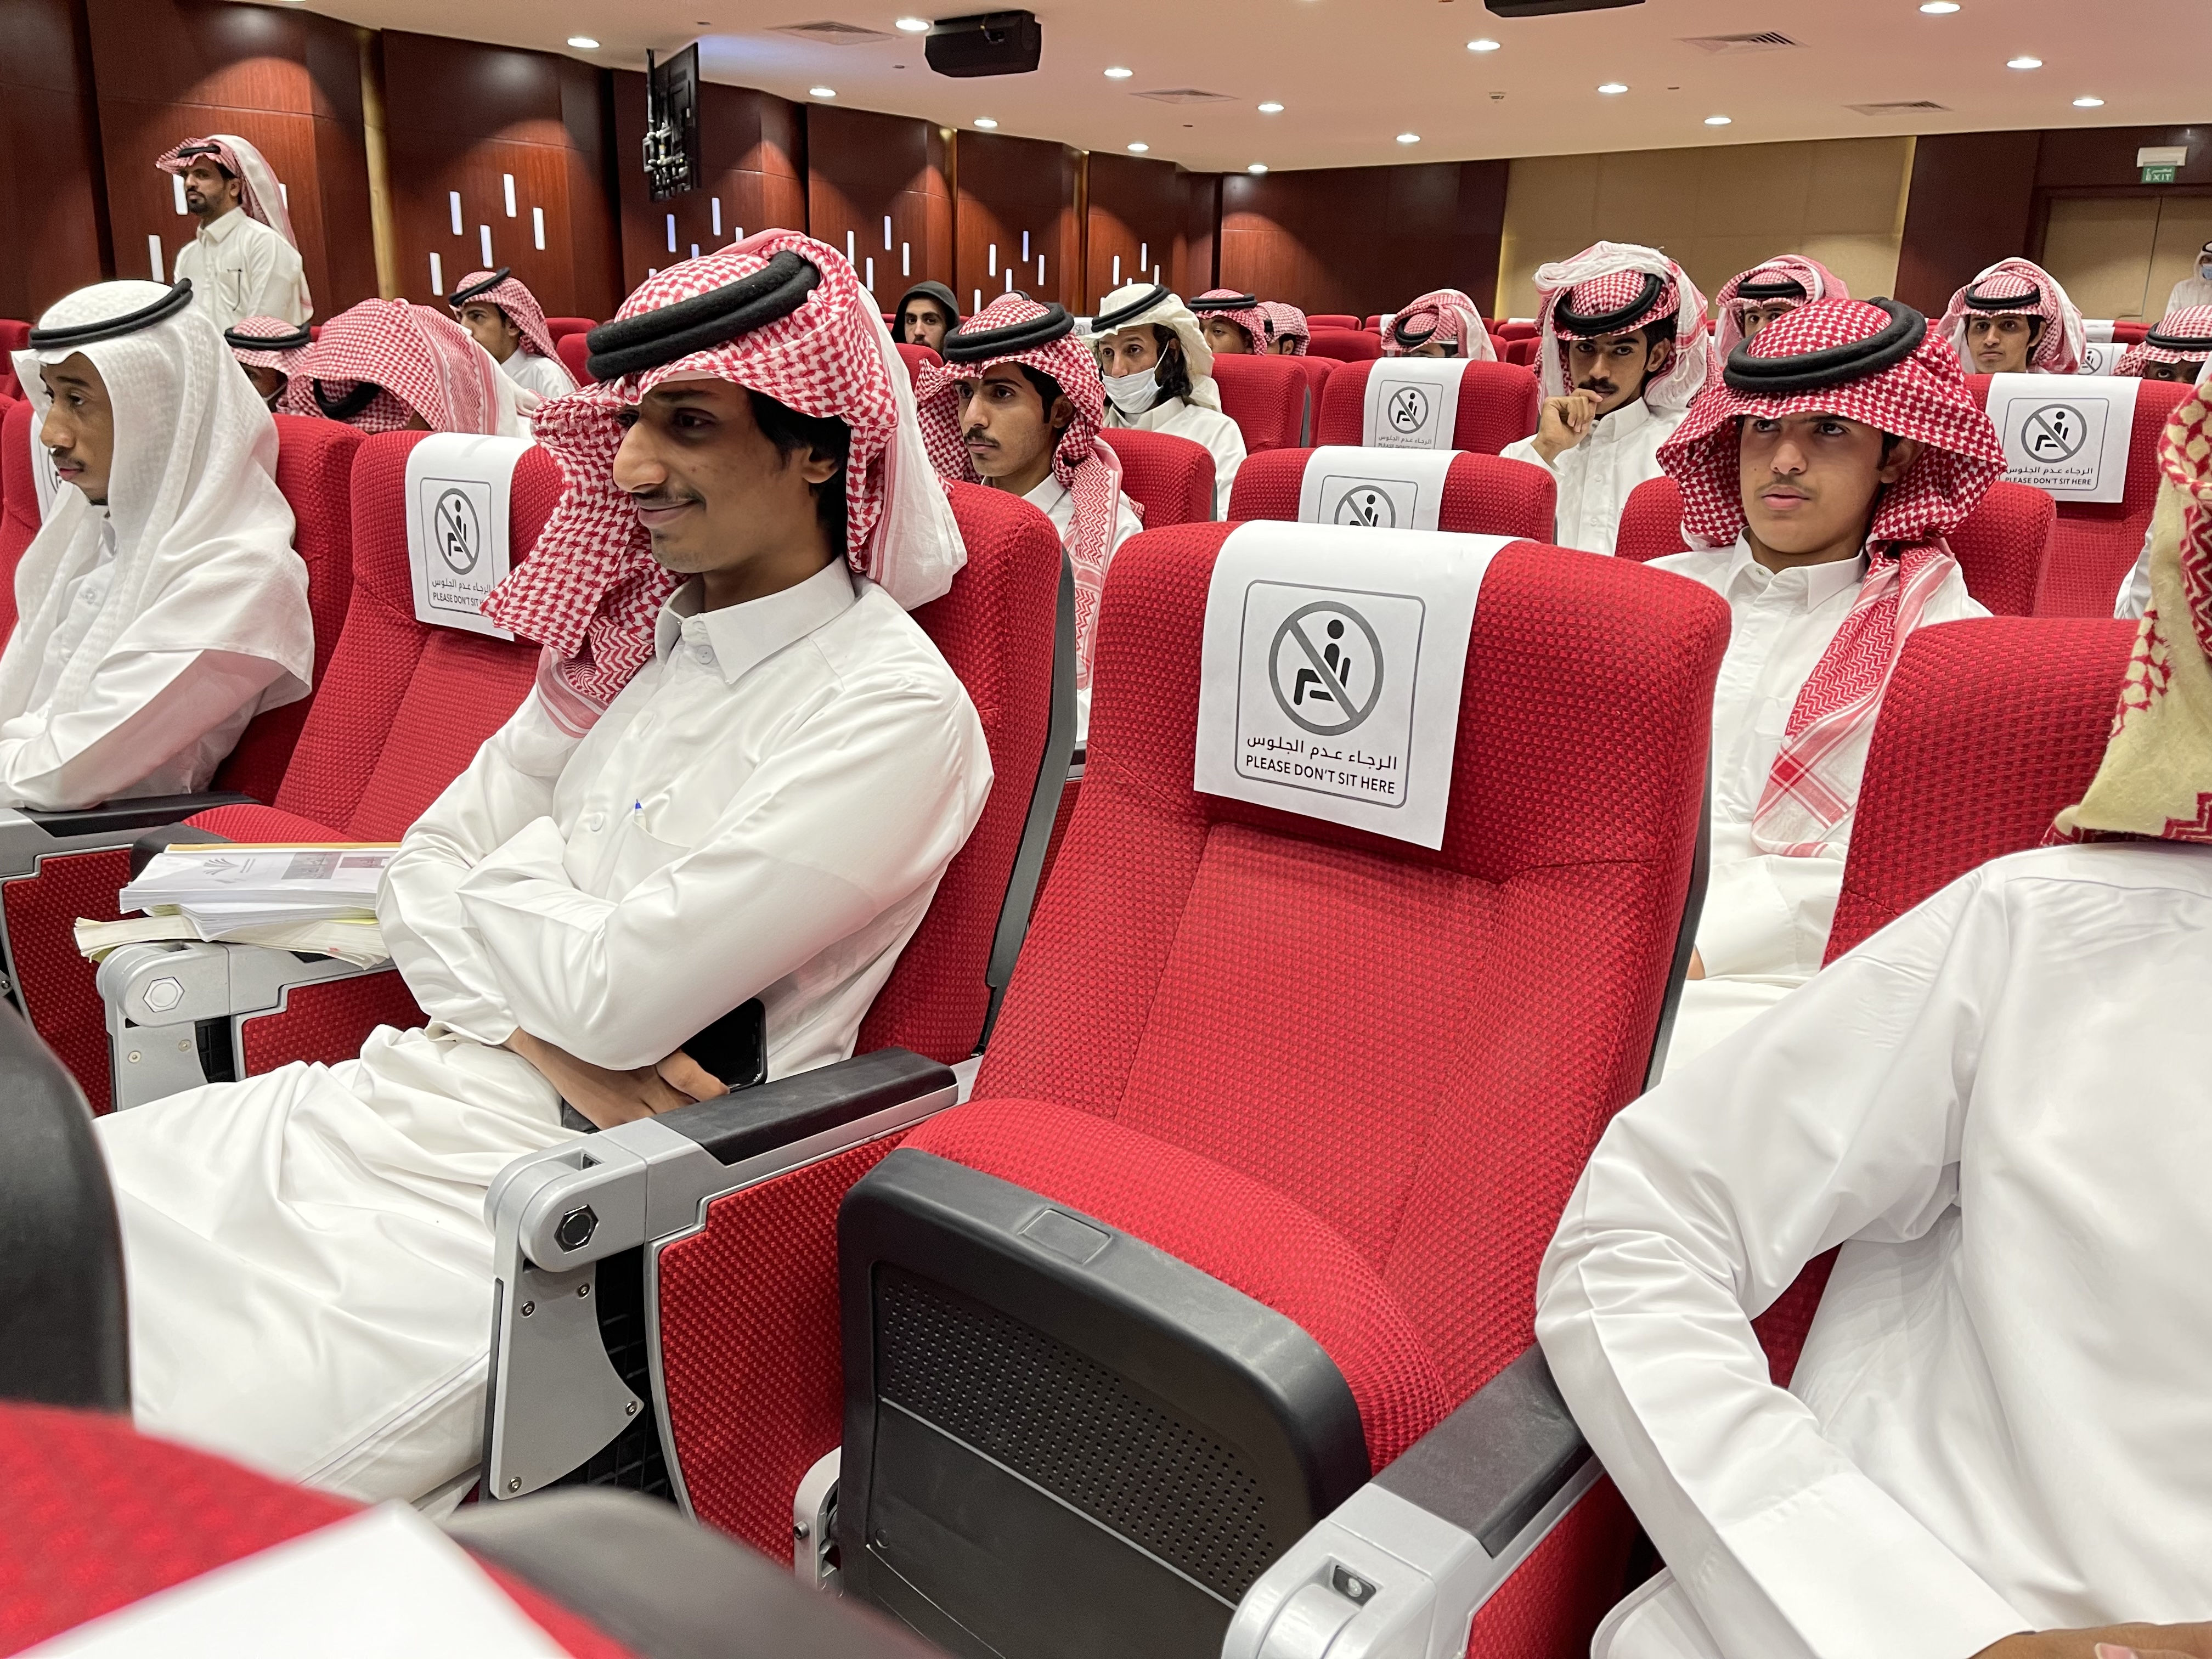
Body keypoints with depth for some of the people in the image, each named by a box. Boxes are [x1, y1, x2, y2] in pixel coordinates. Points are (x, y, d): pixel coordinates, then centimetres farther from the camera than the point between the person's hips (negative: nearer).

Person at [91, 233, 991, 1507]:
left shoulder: (893, 708, -15)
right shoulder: (632, 633, 9)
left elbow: (620, 993, -20)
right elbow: (424, 877, 8)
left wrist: (513, 868, 0)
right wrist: (556, 1044, -10)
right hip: (389, 1101, 8)